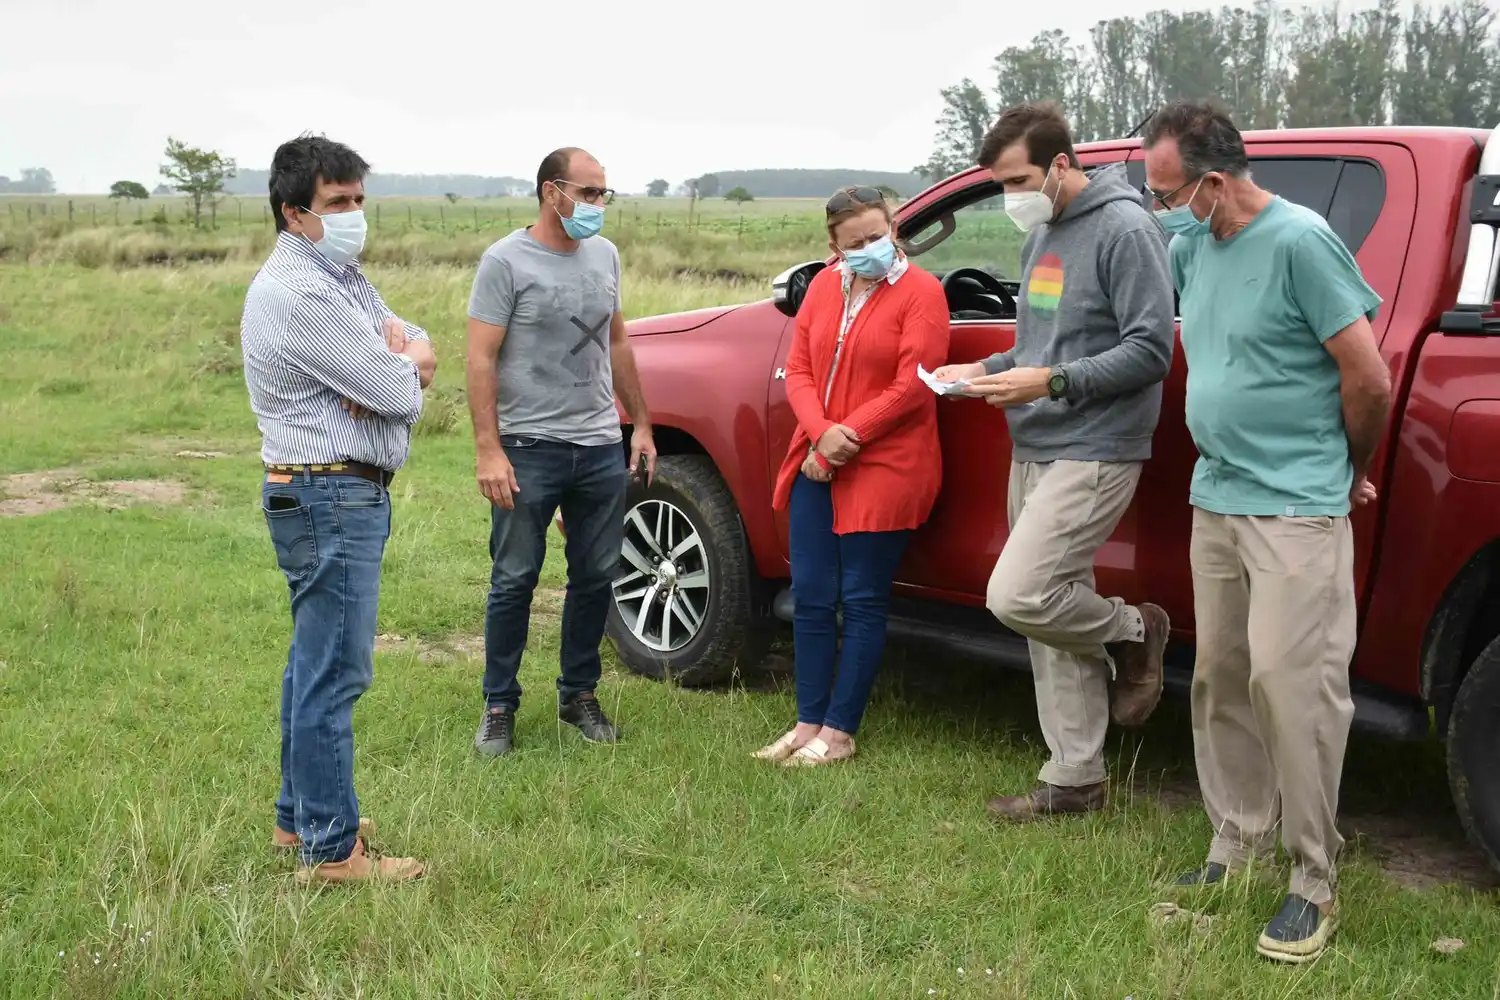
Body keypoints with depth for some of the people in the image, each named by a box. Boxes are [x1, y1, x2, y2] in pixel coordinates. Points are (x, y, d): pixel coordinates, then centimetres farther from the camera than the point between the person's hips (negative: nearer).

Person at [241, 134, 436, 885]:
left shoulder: (341, 275, 14)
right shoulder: (298, 293, -19)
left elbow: (421, 351, 12)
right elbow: (398, 390, -20)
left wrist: (399, 360, -10)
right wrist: (406, 363, 2)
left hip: (341, 493, 11)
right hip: (330, 496, -11)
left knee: (315, 662, 18)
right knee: (334, 674, -6)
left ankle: (299, 816, 29)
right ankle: (332, 851, 0)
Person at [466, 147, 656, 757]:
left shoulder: (605, 255, 10)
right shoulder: (506, 261, -8)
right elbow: (480, 360, -11)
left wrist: (641, 423, 16)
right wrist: (488, 450, -18)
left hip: (601, 449, 5)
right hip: (529, 449, -5)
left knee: (596, 577, 11)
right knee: (515, 581, 3)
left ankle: (579, 695, 25)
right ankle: (499, 707, 15)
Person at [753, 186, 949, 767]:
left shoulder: (920, 292, -8)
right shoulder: (824, 287, 10)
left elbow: (911, 388, -14)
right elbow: (798, 370, 7)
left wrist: (846, 439, -13)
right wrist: (821, 433, -11)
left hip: (885, 469, -6)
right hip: (816, 466, 6)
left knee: (862, 603, 3)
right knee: (811, 599, 8)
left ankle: (838, 734, 11)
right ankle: (807, 725, 19)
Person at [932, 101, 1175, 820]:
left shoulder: (1124, 228, -12)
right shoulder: (1040, 233, 16)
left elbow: (1150, 350, -16)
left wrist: (1051, 382, -22)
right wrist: (988, 370, 7)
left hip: (1092, 454, -9)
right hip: (1034, 451, 9)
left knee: (1017, 597, -20)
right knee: (1050, 621, 10)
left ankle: (1133, 633, 8)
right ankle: (1075, 778, 19)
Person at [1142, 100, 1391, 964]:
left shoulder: (1298, 239, -16)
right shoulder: (1195, 239, 6)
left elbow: (1369, 379, -13)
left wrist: (1351, 472, 0)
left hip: (1296, 510, -8)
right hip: (1216, 502, 8)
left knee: (1289, 684, -9)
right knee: (1221, 680, 12)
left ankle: (1315, 886, 2)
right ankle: (1237, 846, 25)